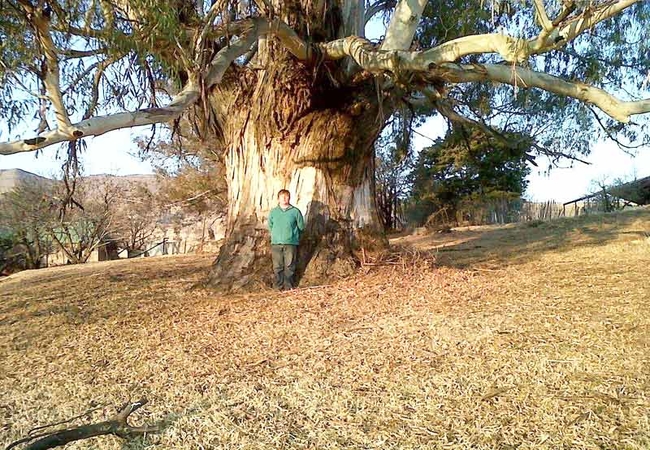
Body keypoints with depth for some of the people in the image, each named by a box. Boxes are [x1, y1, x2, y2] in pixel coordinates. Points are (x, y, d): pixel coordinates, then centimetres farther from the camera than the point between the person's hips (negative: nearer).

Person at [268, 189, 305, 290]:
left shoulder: (295, 211, 1)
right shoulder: (273, 212, 8)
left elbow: (301, 227, 7)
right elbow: (270, 226, 19)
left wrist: (291, 233, 9)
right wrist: (276, 234, 11)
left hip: (291, 243, -2)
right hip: (276, 243, 2)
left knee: (289, 266, -1)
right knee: (277, 267, 3)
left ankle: (289, 286, 8)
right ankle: (279, 286, 12)